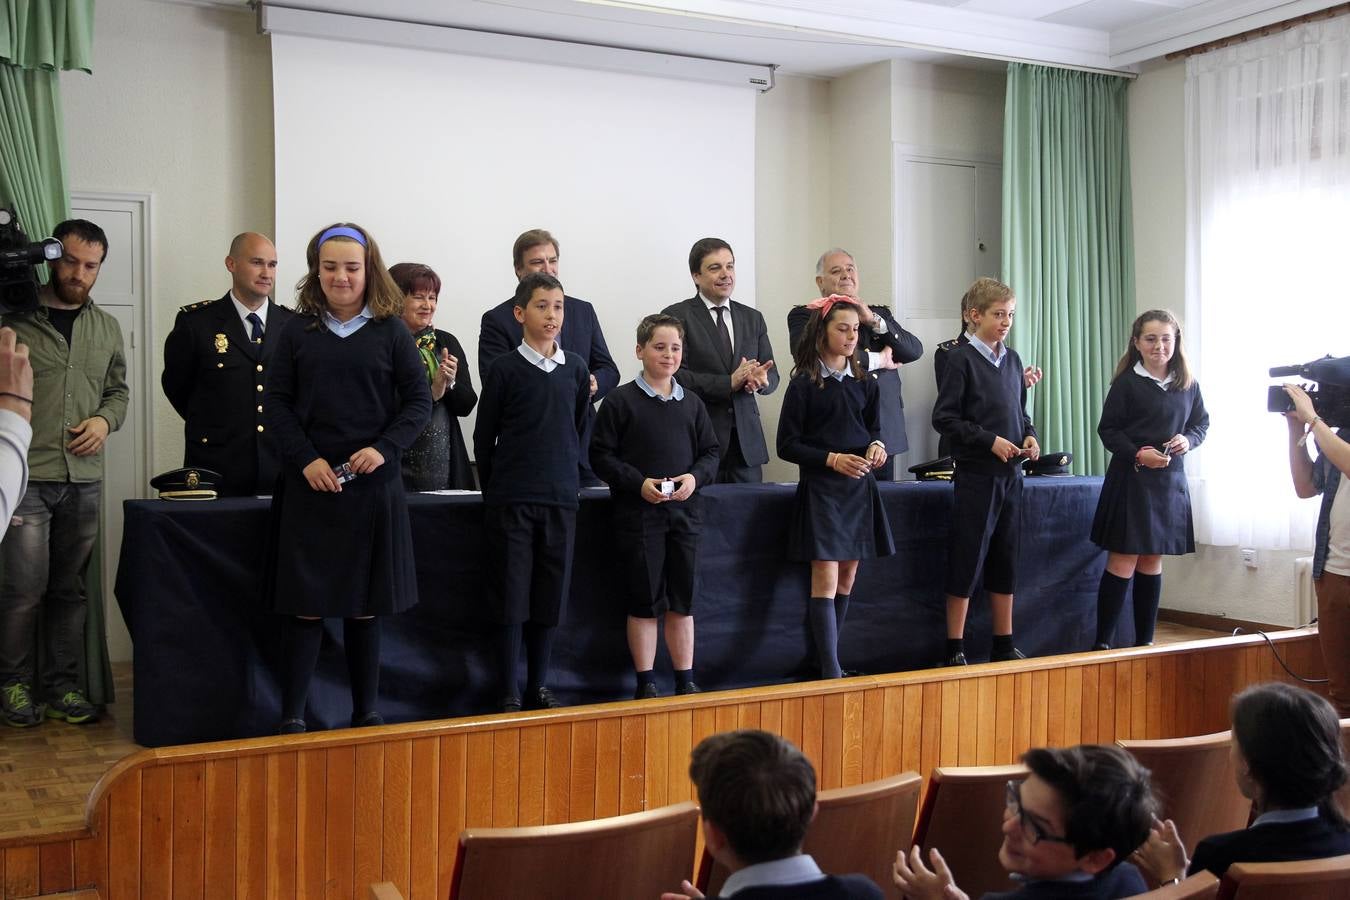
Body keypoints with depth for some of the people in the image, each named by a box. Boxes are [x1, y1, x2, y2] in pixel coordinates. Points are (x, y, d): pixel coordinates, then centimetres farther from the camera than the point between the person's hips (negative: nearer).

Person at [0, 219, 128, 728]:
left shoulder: (106, 328, 13)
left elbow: (118, 389, 21)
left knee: (71, 589, 9)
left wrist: (105, 420, 3)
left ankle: (63, 687, 18)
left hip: (83, 479, 4)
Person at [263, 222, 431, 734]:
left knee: (366, 605, 8)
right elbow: (276, 402, 3)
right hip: (309, 484, 0)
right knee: (305, 604, 0)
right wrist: (306, 460, -10)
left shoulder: (390, 332, 3)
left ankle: (366, 712, 19)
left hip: (372, 485, 0)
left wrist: (384, 448, -13)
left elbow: (419, 402, 3)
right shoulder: (298, 331, 5)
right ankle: (292, 716, 8)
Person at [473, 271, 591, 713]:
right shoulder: (504, 369, -2)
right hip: (511, 500, -3)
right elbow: (484, 438, 3)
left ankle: (538, 686, 19)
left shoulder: (576, 369, 7)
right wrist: (494, 492, 5)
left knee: (551, 595, 7)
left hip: (560, 498, 3)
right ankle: (509, 693, 8)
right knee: (512, 596, -1)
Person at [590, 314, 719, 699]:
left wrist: (695, 476, -7)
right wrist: (639, 483, -16)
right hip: (638, 513, -4)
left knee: (683, 599, 9)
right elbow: (601, 455, -5)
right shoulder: (620, 400, -3)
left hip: (684, 510, 4)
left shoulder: (692, 403, 11)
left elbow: (711, 451, 13)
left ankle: (686, 682, 19)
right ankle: (646, 685, 12)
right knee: (645, 602, 2)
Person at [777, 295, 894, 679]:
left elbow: (875, 430, 15)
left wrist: (877, 447, -8)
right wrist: (832, 459, -17)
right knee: (825, 579, -8)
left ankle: (828, 659, 20)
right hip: (820, 487, -5)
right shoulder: (804, 384, -5)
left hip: (859, 488, 6)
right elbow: (787, 445, -6)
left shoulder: (865, 384, 9)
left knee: (848, 576, 9)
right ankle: (830, 669, -6)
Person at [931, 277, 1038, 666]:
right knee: (966, 561, -1)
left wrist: (1029, 436, 1)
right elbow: (944, 418, -11)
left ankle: (1004, 645, 22)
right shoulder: (962, 359, -8)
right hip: (976, 474, -6)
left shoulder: (1013, 359, 11)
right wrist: (990, 441, -16)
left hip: (1011, 474, 6)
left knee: (1005, 560, 12)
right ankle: (955, 650, 8)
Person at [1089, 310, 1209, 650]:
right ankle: (1102, 642, 1)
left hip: (1170, 480, 5)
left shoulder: (1187, 384, 6)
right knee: (1122, 562, -5)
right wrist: (1138, 454, -20)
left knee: (1152, 561, 11)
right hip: (1130, 479, -4)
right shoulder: (1126, 383, -6)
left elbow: (1202, 423, 15)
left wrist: (1188, 439, -6)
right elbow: (1108, 429, -6)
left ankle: (1145, 641, 19)